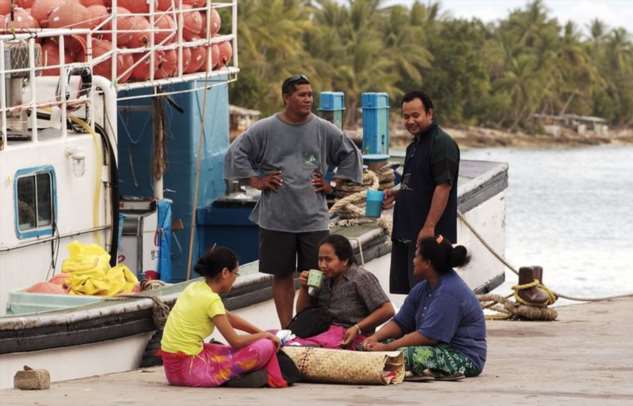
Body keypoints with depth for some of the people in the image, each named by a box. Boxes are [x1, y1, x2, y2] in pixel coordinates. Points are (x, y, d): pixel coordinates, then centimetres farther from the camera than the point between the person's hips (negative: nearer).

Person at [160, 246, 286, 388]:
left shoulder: (195, 288, 10)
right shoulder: (211, 300, -15)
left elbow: (229, 317, 23)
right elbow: (236, 341, -11)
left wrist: (259, 332, 21)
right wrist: (264, 335, 6)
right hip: (189, 369, -9)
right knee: (265, 347, -9)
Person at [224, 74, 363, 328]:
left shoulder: (324, 130, 4)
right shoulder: (265, 130, 0)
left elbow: (350, 155, 16)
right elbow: (237, 153, 5)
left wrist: (332, 184, 9)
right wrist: (256, 181, 1)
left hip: (314, 218, 1)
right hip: (276, 219, -1)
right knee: (282, 276, 5)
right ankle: (286, 329, 11)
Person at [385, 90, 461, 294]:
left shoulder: (442, 144, -13)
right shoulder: (415, 145, 19)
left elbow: (443, 187, -20)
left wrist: (429, 227, -24)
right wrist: (396, 194, 12)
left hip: (429, 234, -10)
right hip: (405, 233, 10)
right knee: (399, 291, 12)